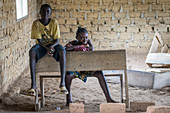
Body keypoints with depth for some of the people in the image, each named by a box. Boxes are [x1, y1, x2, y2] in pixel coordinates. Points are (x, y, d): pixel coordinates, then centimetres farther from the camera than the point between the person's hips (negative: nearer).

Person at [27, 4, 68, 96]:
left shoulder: (54, 22, -5)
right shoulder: (36, 23, -7)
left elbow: (57, 40, -6)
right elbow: (39, 40, -11)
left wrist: (52, 46, -29)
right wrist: (47, 49, -29)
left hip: (53, 44, 0)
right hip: (41, 45, 0)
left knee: (62, 51, -35)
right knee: (32, 52, -35)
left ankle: (62, 82, -37)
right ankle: (33, 84, -37)